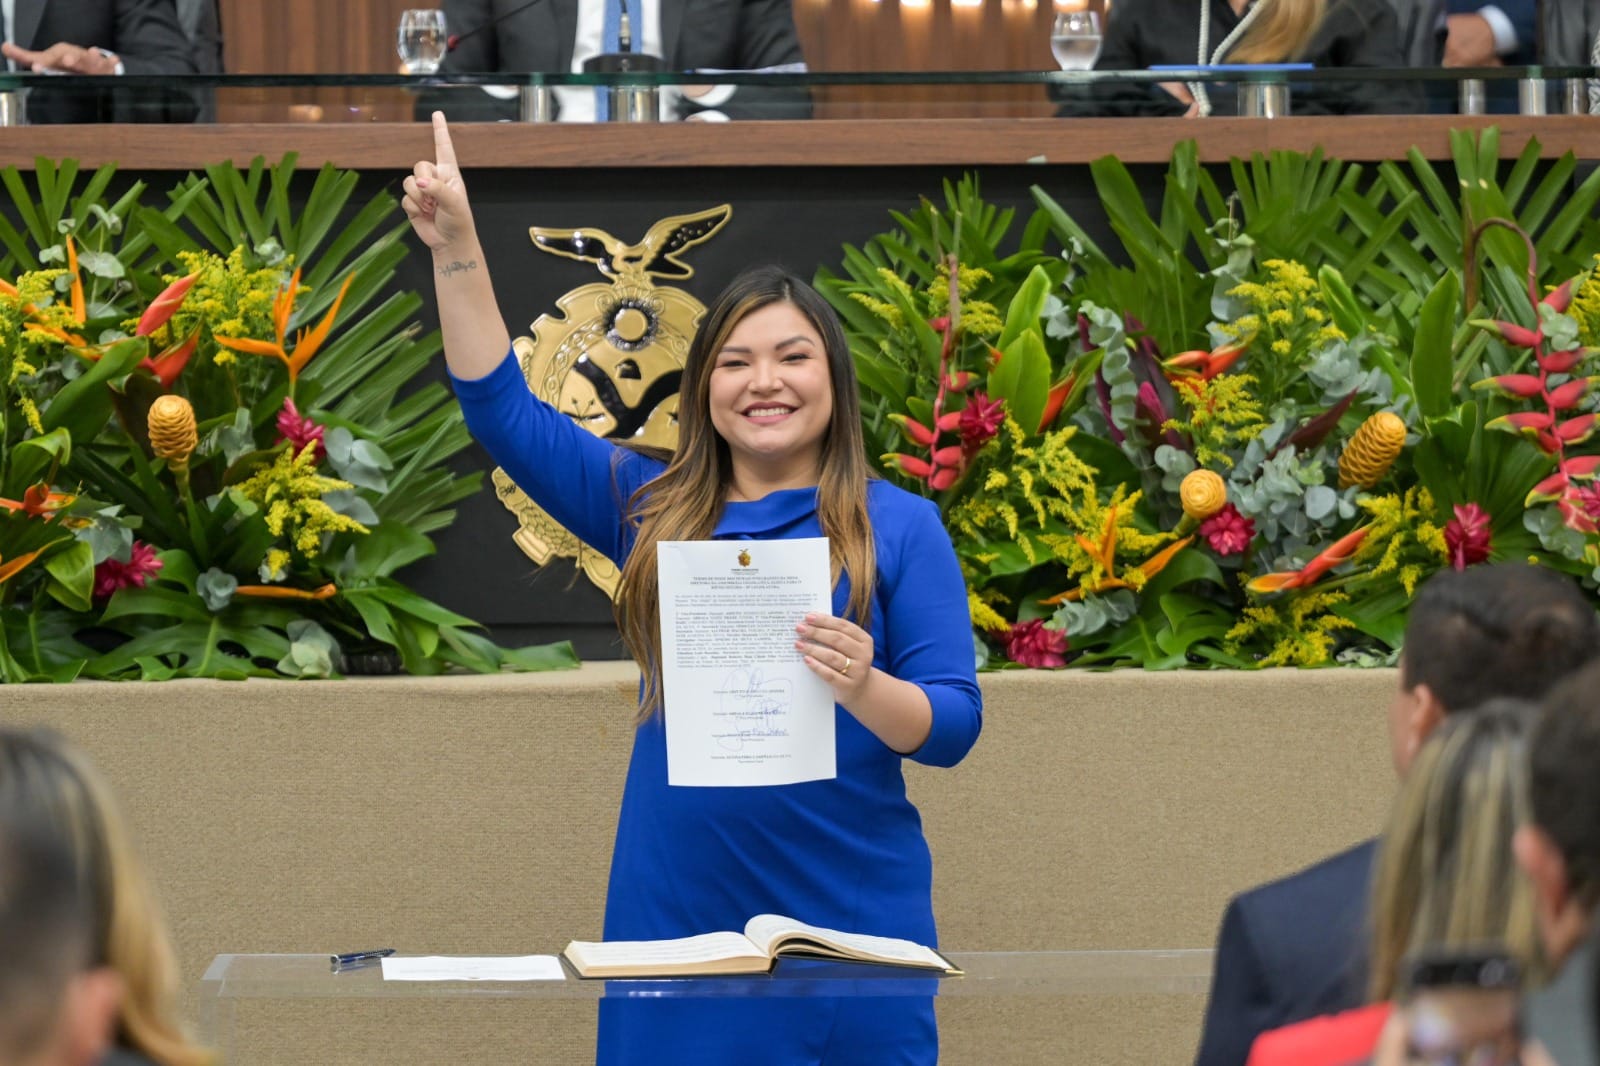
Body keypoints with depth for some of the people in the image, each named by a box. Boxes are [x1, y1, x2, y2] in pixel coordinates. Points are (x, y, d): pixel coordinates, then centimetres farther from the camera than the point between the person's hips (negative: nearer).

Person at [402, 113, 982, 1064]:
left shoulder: (899, 527, 1)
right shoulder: (653, 510, 11)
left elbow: (954, 725, -3)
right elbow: (505, 412, 13)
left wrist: (866, 688, -24)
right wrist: (457, 249, 6)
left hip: (847, 920, -3)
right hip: (678, 914, 3)